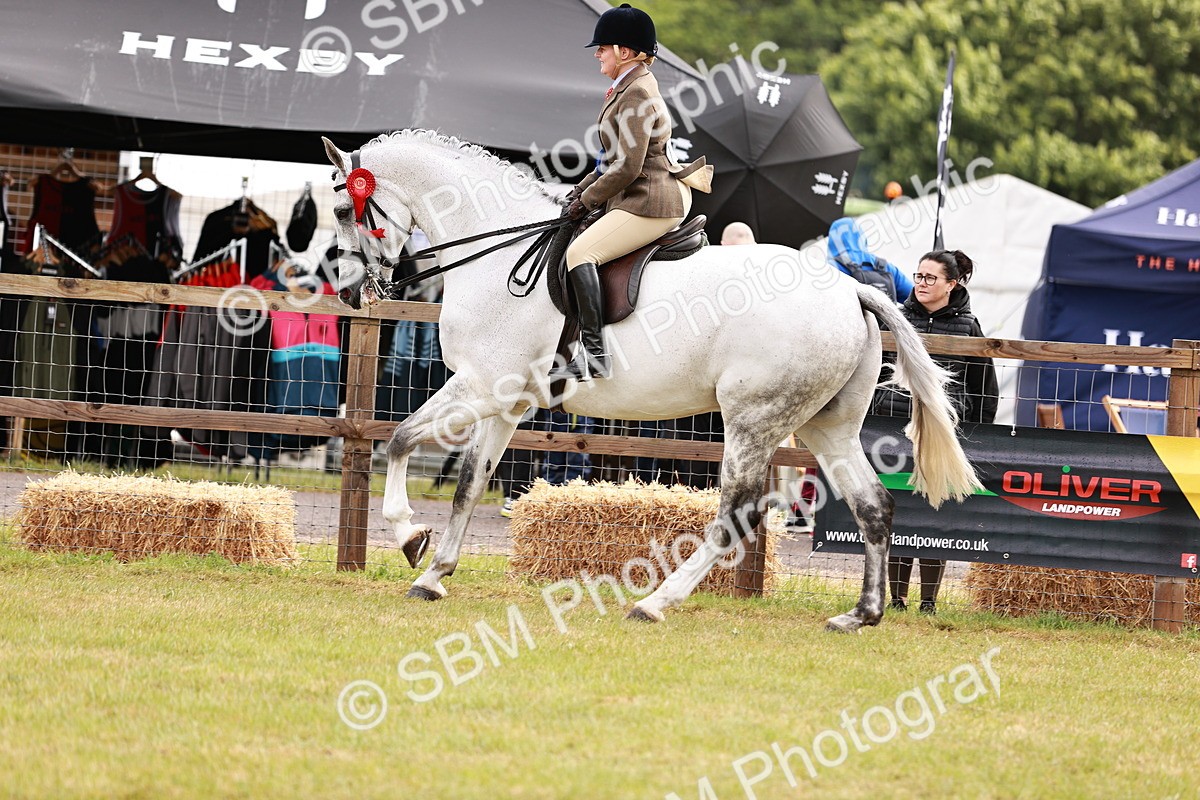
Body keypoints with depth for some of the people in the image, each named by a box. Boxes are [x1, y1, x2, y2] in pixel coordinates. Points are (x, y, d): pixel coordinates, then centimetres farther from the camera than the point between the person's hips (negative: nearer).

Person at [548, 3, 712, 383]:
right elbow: (614, 158, 24)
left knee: (580, 251, -21)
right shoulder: (628, 89, 17)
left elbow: (628, 168, -20)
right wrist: (581, 191, 13)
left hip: (648, 202, -11)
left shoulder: (637, 94, -16)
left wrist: (587, 199, -9)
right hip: (638, 199, 11)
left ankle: (594, 353, -28)